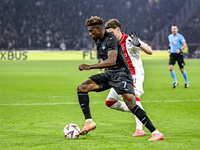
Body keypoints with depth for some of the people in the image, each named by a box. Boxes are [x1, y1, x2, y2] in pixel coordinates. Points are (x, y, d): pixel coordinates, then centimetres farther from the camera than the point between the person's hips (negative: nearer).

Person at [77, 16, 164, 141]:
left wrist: (89, 67, -28)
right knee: (81, 88, -5)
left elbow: (111, 61, -29)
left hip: (121, 74, -9)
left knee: (131, 103, -22)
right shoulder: (98, 41, 12)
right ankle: (89, 122, -5)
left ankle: (155, 133, -19)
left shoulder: (111, 39, -17)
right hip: (109, 74, 9)